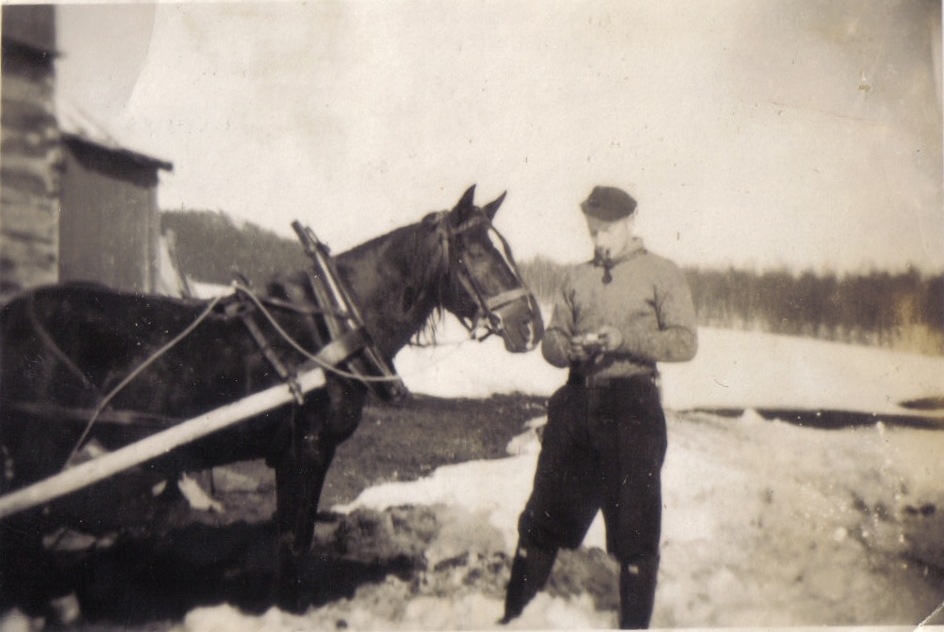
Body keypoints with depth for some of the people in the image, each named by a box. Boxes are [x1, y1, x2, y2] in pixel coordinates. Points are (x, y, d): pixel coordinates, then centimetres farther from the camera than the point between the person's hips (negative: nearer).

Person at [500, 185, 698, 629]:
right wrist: (570, 348, -8)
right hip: (576, 401, 4)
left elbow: (685, 341, -4)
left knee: (634, 525, 1)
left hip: (631, 404, -4)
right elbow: (550, 339, 16)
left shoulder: (662, 274, 4)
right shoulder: (577, 277, 17)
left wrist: (625, 339, -17)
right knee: (543, 516, 9)